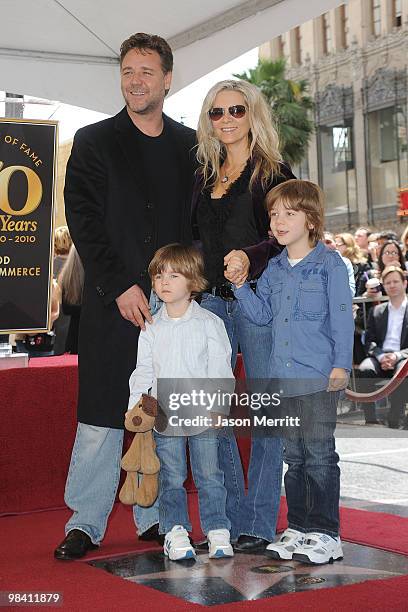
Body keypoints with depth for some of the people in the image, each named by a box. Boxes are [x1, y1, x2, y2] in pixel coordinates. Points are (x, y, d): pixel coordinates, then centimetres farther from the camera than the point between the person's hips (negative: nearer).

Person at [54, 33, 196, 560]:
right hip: (113, 299, -2)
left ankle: (155, 517, 17)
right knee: (103, 412, -1)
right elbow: (83, 220, -2)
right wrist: (121, 287, -10)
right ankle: (86, 523, 9)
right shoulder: (93, 141, 5)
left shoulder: (190, 145, 12)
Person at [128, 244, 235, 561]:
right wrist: (136, 405, -1)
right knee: (172, 479, 5)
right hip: (164, 416, 2)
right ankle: (175, 532, 11)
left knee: (209, 475, 5)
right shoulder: (152, 328, 6)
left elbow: (220, 368, -2)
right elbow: (143, 370, 9)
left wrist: (219, 404, -9)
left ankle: (218, 530, 14)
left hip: (203, 415, -2)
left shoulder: (209, 323, -1)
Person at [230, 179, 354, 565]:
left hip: (319, 377, -6)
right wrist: (240, 285, 2)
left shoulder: (329, 264, -4)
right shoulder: (274, 269, 13)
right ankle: (298, 528, 21)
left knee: (319, 455, -3)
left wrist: (341, 365, -12)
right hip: (283, 377, 6)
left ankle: (325, 533, 5)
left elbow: (342, 317, -6)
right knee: (294, 456, 12)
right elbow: (261, 314, 15)